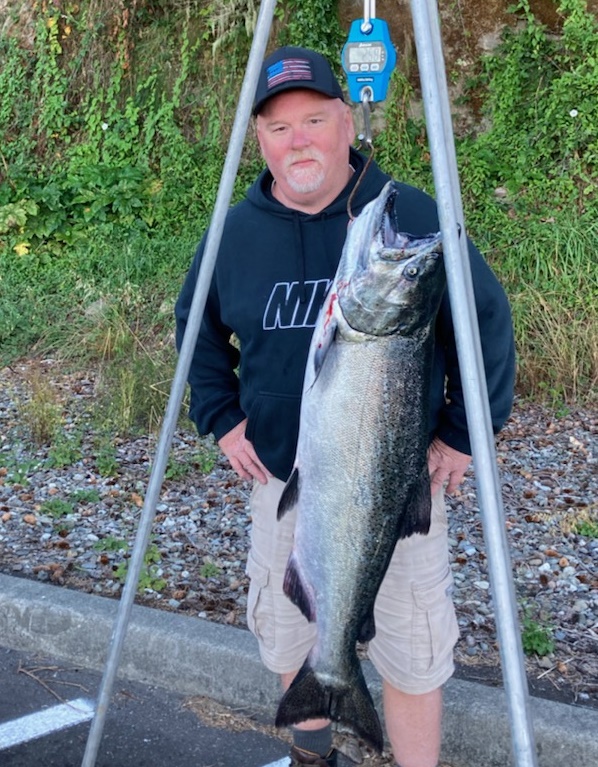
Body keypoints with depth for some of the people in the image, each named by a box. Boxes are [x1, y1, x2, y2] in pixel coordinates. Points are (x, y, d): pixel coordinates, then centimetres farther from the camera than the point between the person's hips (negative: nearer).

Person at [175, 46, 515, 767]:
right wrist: (220, 418, 6)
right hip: (282, 483, 4)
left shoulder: (414, 218, -11)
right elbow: (195, 325, 14)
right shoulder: (234, 233, -2)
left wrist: (464, 432, -5)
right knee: (286, 636, 19)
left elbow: (487, 318, -3)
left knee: (411, 654, 7)